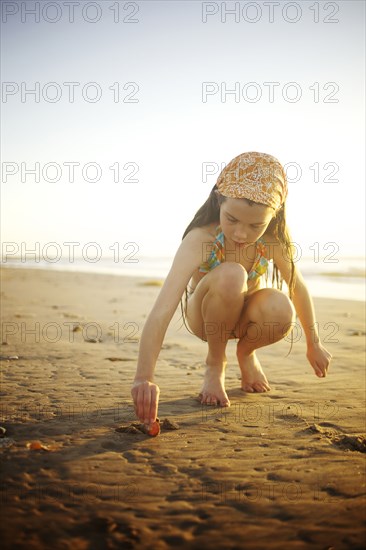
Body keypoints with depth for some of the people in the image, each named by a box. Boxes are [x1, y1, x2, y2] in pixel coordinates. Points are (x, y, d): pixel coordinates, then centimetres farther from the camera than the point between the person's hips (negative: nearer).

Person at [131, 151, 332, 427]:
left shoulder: (274, 242, -23)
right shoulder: (199, 240, -34)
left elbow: (298, 288, -4)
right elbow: (161, 311, -44)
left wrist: (314, 345, 8)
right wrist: (144, 378, -54)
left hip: (243, 314, 3)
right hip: (204, 316, -3)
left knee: (281, 309, -34)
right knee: (230, 275, -38)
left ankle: (246, 352, 3)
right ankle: (215, 364, -10)